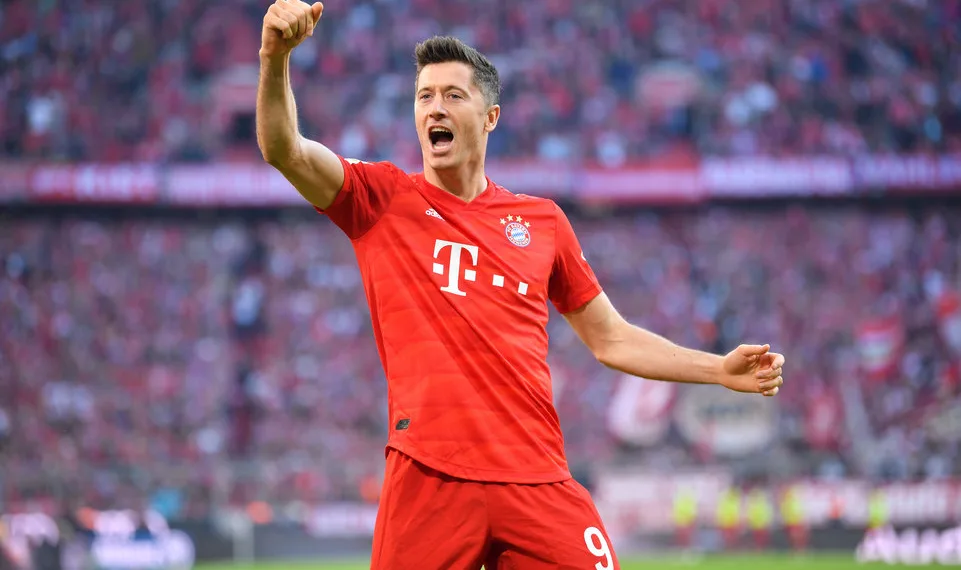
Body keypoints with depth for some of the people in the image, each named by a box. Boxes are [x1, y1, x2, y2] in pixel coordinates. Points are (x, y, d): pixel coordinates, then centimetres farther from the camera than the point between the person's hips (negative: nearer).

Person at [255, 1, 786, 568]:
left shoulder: (542, 220, 15)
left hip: (538, 480, 2)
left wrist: (720, 369, 15)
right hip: (427, 481, -2)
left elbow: (610, 339, 23)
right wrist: (277, 58, -24)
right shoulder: (381, 201, 8)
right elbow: (285, 150, -7)